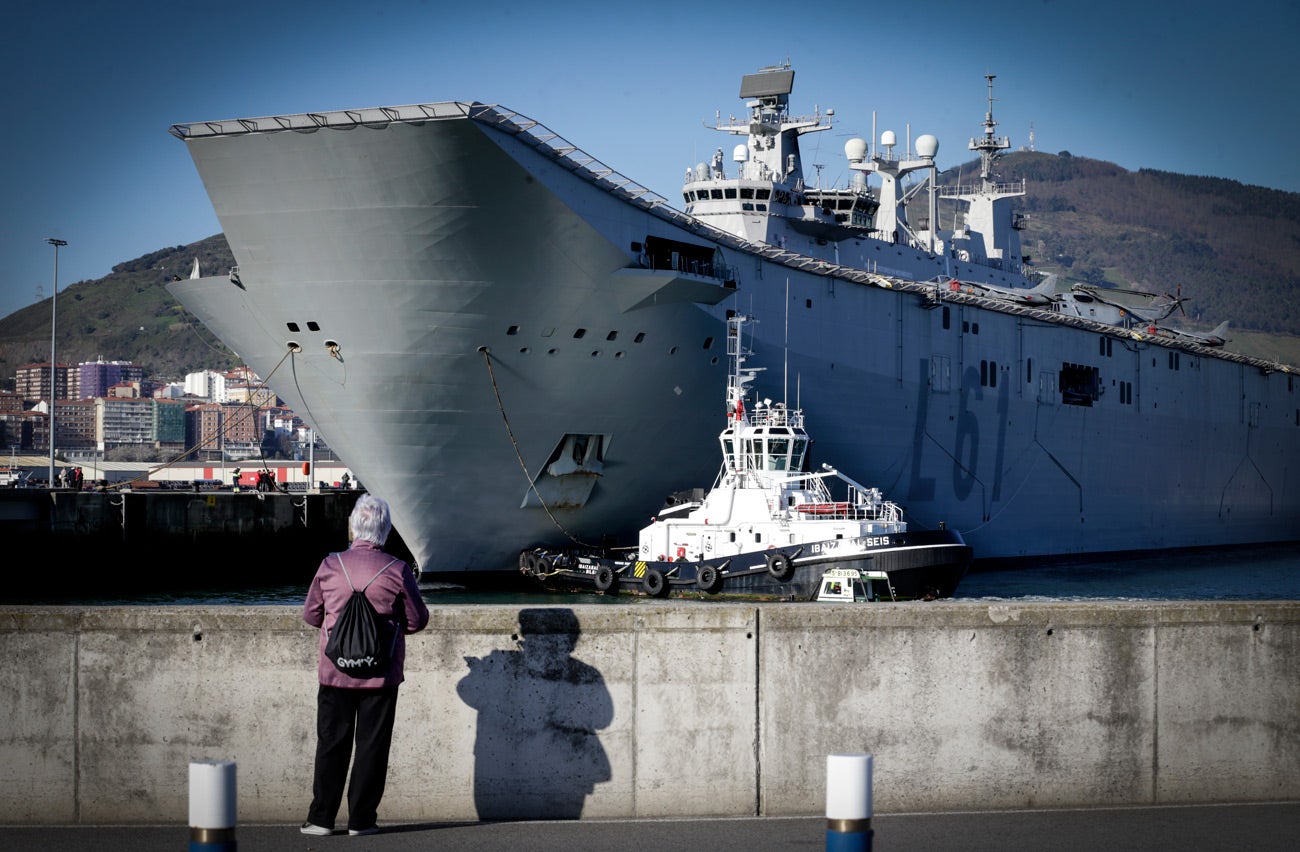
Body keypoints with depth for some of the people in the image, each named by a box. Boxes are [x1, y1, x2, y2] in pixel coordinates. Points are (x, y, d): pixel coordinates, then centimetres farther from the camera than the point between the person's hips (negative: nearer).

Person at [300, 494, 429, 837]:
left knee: (331, 744, 9)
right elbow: (416, 620, 0)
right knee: (372, 745, 7)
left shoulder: (330, 566, -6)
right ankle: (361, 819, 8)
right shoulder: (398, 571, -10)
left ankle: (321, 818, 11)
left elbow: (311, 614, 6)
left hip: (335, 672, 1)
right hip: (381, 676, -1)